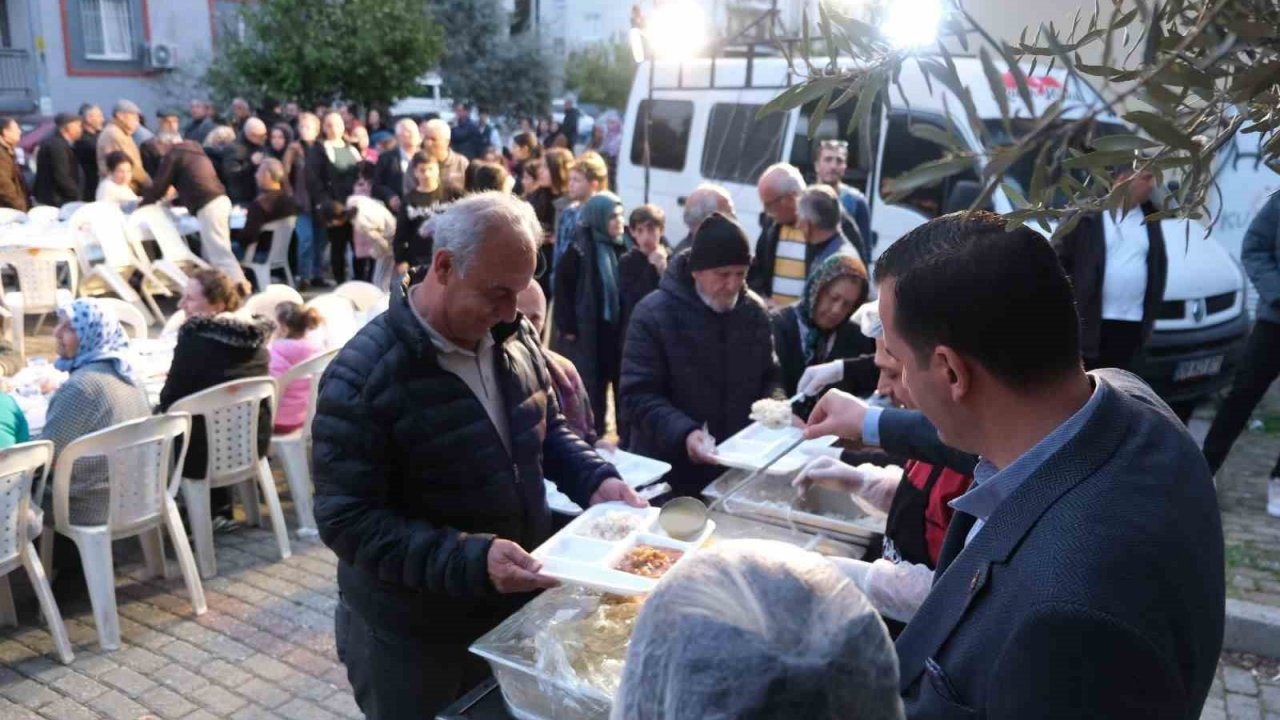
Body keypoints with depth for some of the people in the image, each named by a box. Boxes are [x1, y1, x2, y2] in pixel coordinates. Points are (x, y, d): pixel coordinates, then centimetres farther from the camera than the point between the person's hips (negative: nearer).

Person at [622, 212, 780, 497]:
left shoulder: (755, 312, 2)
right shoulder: (654, 314, -14)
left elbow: (769, 379, 14)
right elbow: (638, 395, -17)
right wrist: (683, 432, -32)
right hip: (669, 470, -4)